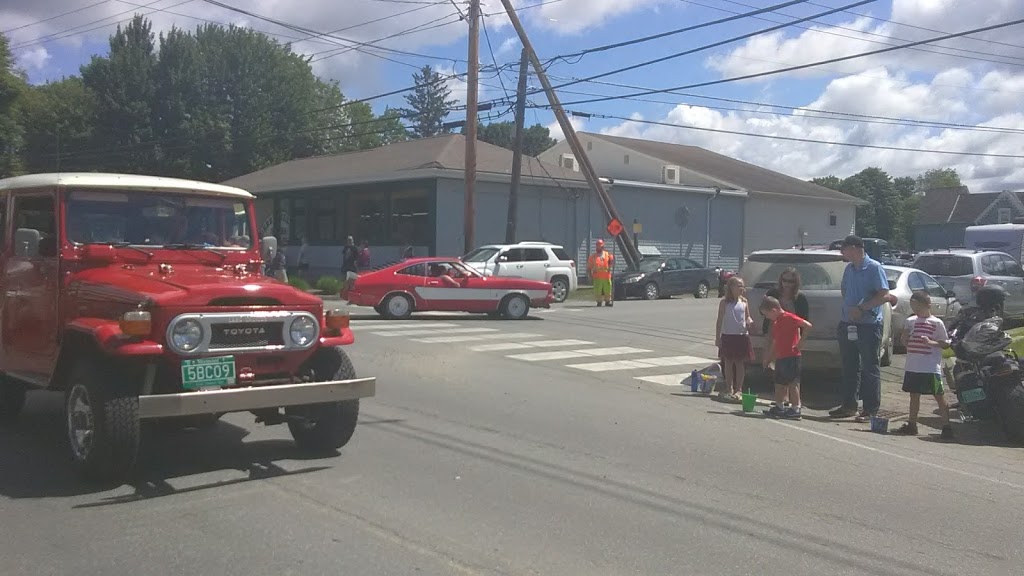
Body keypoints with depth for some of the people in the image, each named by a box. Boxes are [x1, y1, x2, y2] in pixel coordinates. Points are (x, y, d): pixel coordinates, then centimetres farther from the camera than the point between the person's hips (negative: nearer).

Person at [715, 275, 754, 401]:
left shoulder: (744, 301, 4)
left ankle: (738, 390, 13)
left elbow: (747, 317, 13)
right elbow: (720, 320, -1)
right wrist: (717, 337, -4)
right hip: (727, 336, -1)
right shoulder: (725, 302, -3)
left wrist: (749, 321, -11)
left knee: (740, 363, 5)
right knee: (728, 362, 8)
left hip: (741, 335, 1)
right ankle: (729, 388, 20)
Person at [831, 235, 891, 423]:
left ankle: (870, 409, 3)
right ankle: (849, 405, 20)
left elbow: (885, 295, -15)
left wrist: (861, 308, -20)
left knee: (869, 368, -1)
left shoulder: (874, 268, -9)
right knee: (849, 367, 12)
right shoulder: (849, 269, 14)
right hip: (848, 324, 7)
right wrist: (848, 310, 7)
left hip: (869, 325, -7)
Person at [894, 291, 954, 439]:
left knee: (939, 396, -2)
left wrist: (931, 342, -18)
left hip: (931, 367, -5)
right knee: (914, 395, 13)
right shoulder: (911, 321, 9)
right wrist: (905, 336, -5)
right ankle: (911, 425, 22)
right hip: (912, 367, 5)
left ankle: (946, 426, 1)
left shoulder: (936, 323, -5)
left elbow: (946, 344, -3)